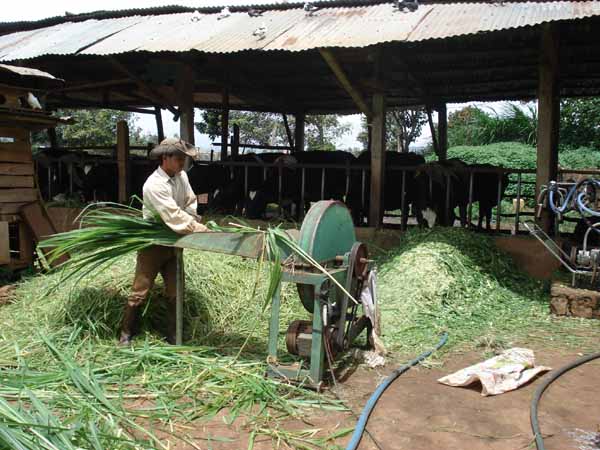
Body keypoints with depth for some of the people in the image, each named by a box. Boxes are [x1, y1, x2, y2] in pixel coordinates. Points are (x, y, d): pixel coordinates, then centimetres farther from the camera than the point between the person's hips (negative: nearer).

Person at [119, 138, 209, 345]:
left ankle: (173, 335, 20)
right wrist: (202, 230, -31)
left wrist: (194, 223, -12)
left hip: (173, 243, 6)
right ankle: (127, 333, 20)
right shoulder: (154, 185, -25)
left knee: (174, 292, 9)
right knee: (140, 291, 3)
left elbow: (190, 203, 6)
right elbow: (174, 216, -31)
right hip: (153, 244, -6)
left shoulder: (182, 176, -3)